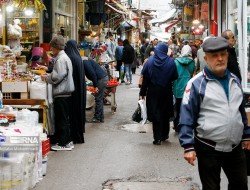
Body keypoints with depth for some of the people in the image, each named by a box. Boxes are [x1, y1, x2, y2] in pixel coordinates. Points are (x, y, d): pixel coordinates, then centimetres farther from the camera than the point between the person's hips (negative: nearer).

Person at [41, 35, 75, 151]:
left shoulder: (60, 59, -16)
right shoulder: (65, 57, 16)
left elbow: (57, 77, -21)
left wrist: (46, 77, -6)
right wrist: (49, 75, 14)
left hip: (61, 94, -10)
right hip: (66, 92, 10)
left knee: (61, 119, -4)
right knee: (64, 118, 15)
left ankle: (63, 144, 0)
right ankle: (67, 141, 21)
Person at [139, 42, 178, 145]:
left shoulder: (149, 61, -6)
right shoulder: (171, 62, -7)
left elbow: (145, 78, -7)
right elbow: (175, 76, -4)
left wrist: (142, 93, -2)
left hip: (153, 91, -1)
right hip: (166, 92, 1)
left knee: (155, 113, 4)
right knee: (165, 113, 17)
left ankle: (157, 138, 0)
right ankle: (164, 135, 26)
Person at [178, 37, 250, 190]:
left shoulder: (235, 80, 8)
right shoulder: (197, 83, -12)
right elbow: (187, 117, -12)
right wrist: (188, 146, -17)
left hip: (235, 147, 6)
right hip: (209, 149, -5)